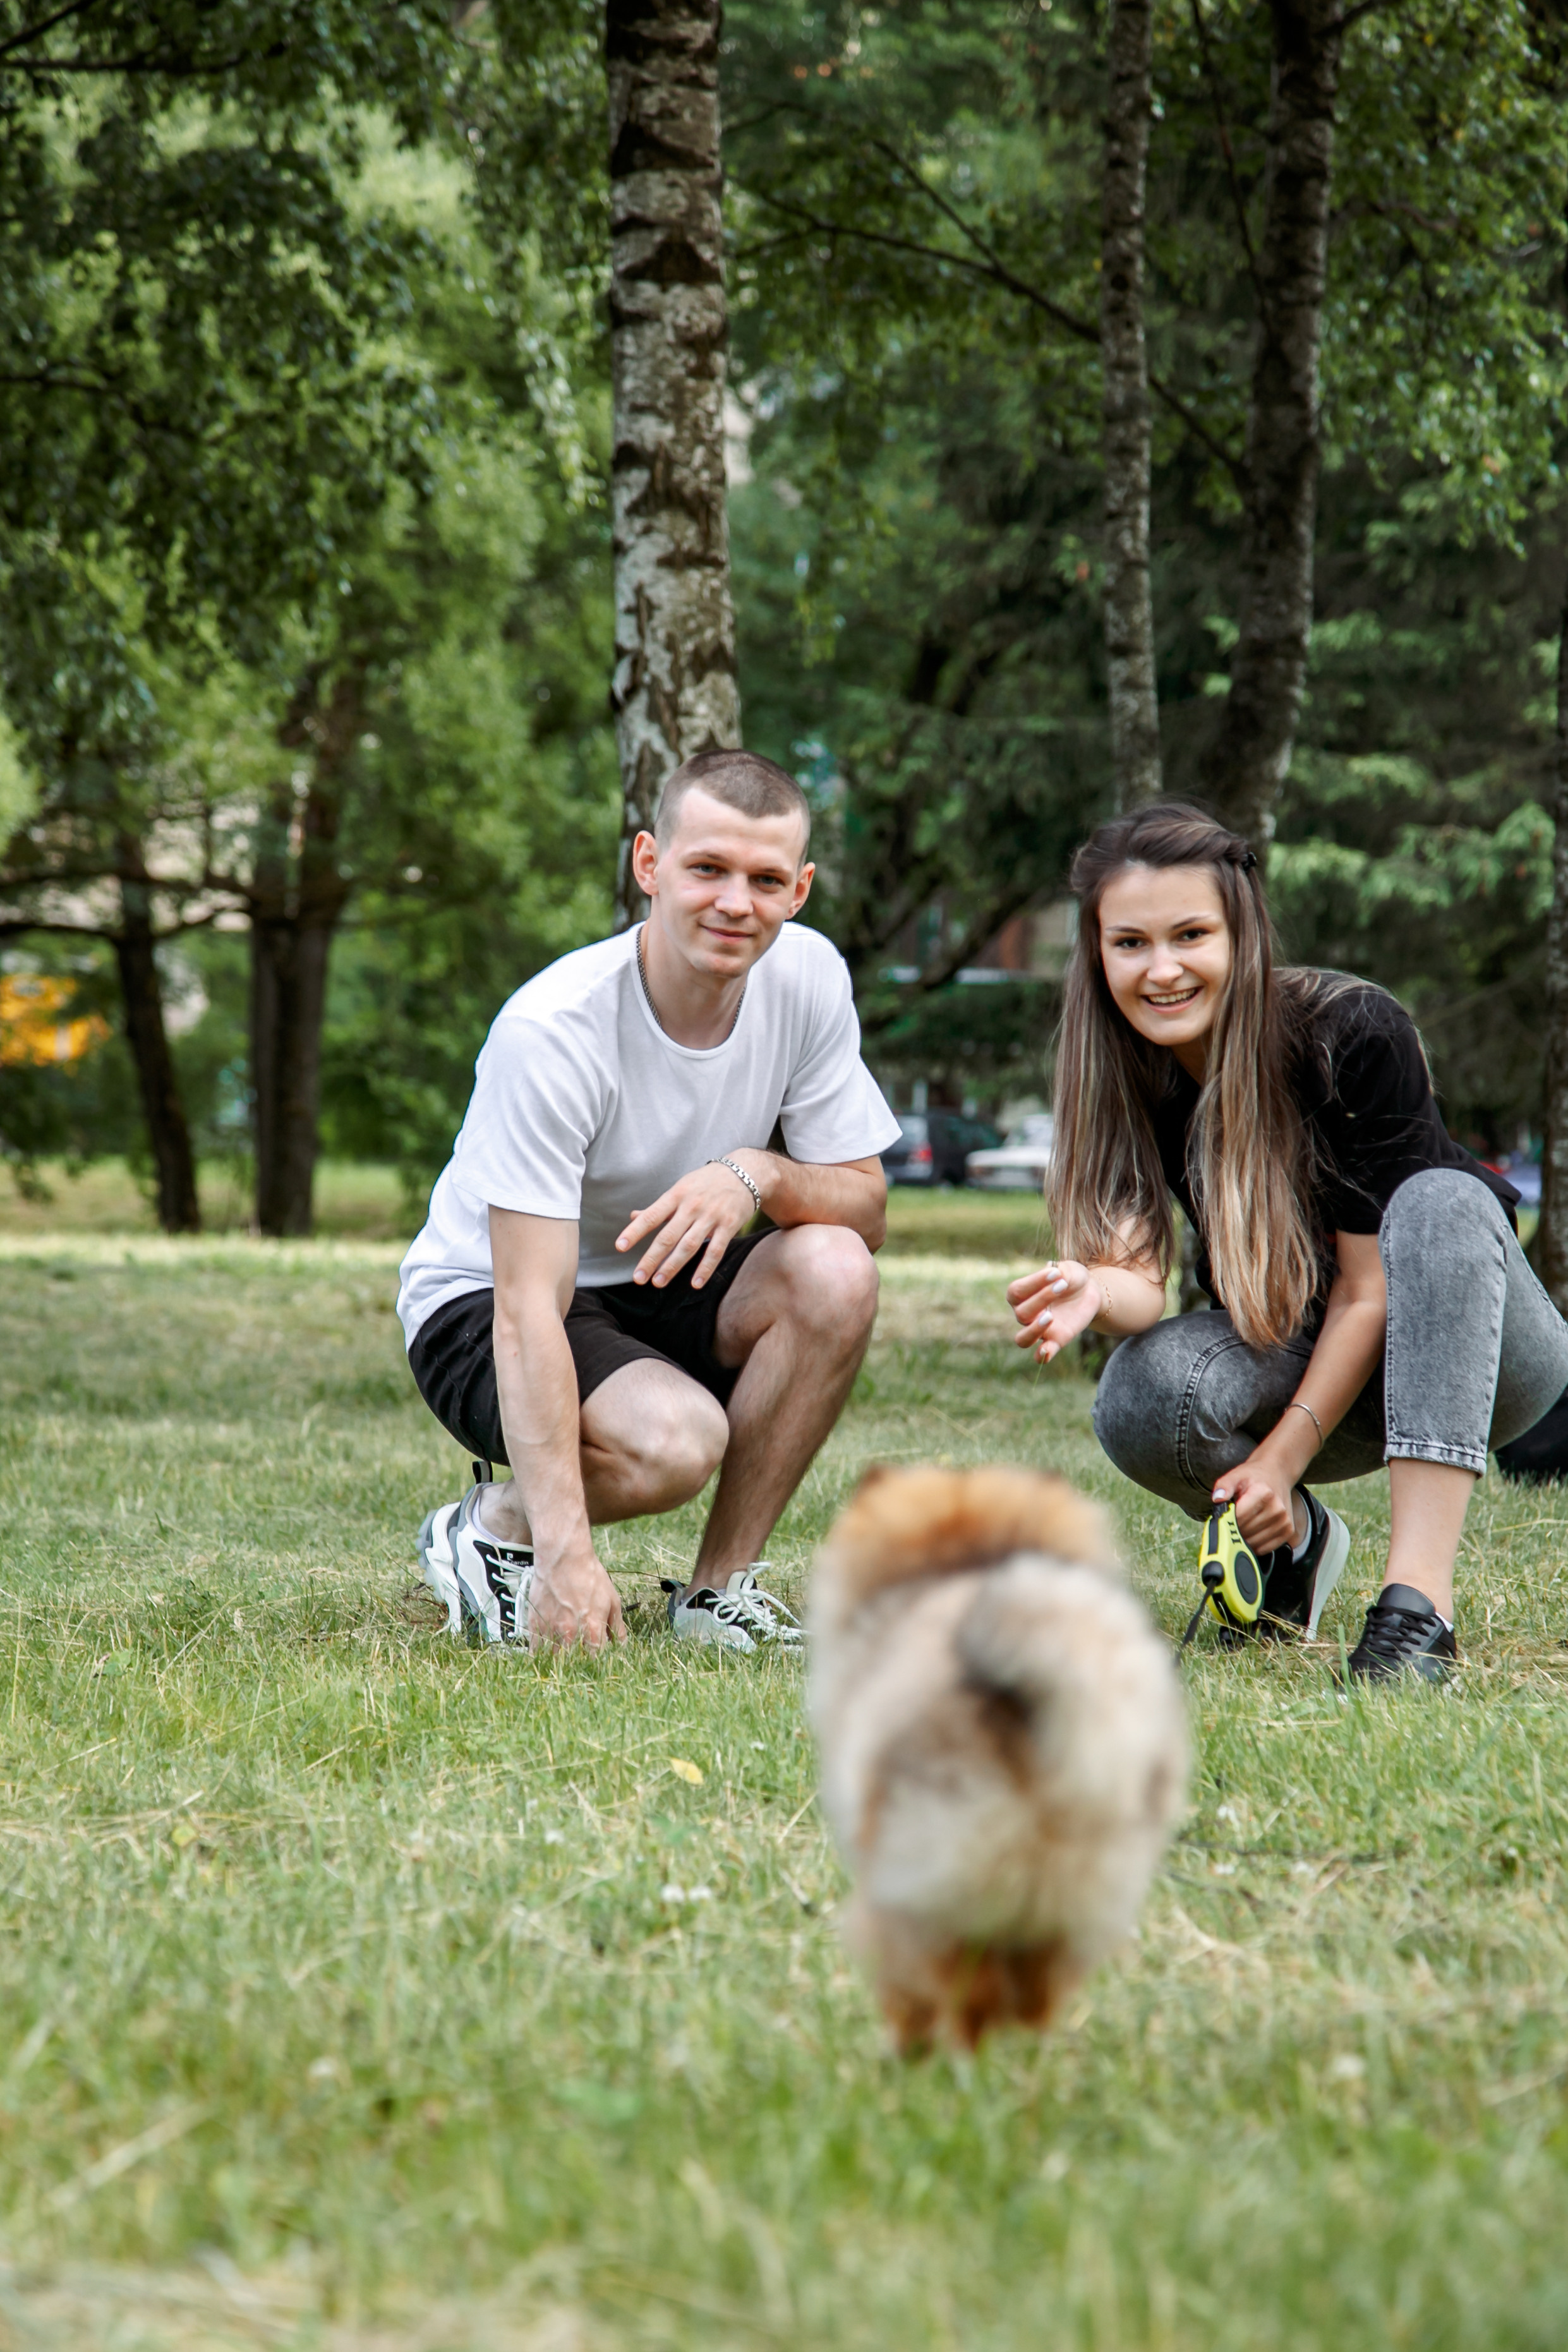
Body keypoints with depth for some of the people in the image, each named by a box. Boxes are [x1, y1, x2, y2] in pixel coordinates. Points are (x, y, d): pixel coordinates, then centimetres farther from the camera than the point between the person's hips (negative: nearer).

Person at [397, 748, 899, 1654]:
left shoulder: (807, 977, -11)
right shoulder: (553, 1029, -27)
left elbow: (866, 1208, -7)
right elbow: (529, 1307, -31)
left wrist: (758, 1174, -32)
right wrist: (567, 1553, -41)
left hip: (663, 1291, 6)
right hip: (481, 1308, -6)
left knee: (834, 1271, -25)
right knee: (675, 1440, -35)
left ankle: (720, 1589, -10)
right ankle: (493, 1527, -1)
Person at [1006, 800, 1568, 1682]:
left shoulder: (1353, 1033, -23)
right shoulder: (1125, 1073, -11)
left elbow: (1370, 1287, -20)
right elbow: (1144, 1283, -20)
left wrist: (1284, 1455, -23)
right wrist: (1099, 1293, -43)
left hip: (1462, 1351, -3)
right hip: (1296, 1366, 3)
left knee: (1441, 1201, -36)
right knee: (1142, 1401, -30)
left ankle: (1420, 1596, -41)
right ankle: (1294, 1540, 3)